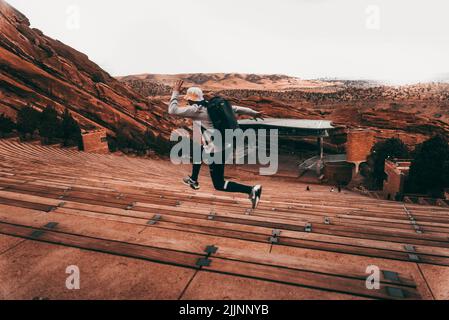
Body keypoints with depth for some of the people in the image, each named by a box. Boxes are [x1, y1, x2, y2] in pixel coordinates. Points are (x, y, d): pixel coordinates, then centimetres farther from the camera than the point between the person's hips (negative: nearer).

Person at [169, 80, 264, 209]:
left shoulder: (196, 109, -14)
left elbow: (173, 110, -13)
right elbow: (236, 109, 12)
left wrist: (175, 92, -1)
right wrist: (254, 113, 23)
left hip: (215, 152, -9)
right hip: (224, 145, 9)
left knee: (219, 185, 1)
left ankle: (252, 190, -8)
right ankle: (194, 180, 51)